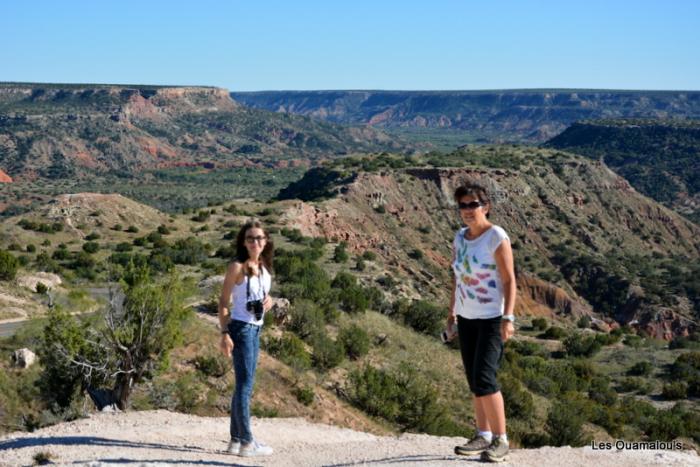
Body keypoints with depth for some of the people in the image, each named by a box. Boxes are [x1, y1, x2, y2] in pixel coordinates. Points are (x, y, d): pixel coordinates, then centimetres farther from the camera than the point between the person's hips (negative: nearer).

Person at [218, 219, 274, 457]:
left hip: (255, 329, 8)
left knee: (244, 384, 12)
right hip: (241, 328, -8)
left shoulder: (264, 266, 10)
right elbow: (223, 301, -10)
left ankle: (235, 440, 19)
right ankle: (247, 442, -3)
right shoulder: (237, 266, -10)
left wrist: (269, 300, -2)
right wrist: (224, 333, -18)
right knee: (245, 384, -6)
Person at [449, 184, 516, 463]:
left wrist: (508, 319, -21)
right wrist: (452, 311, 13)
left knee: (484, 378, -13)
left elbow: (509, 279, -16)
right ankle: (483, 436, 19)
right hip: (467, 318, 7)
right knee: (474, 380, 9)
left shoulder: (497, 237, -15)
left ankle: (500, 440, -3)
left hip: (492, 318, -7)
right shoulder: (460, 236, 6)